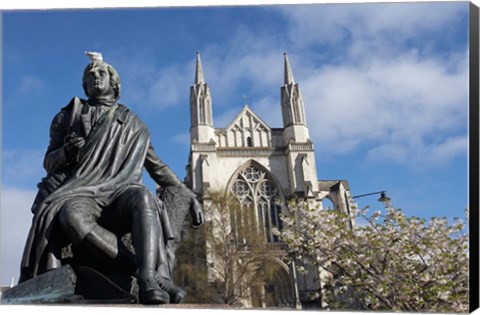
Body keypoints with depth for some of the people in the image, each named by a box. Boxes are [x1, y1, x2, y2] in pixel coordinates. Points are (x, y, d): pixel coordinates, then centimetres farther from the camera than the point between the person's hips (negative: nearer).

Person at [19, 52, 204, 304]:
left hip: (119, 194, 1)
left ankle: (149, 283, -55)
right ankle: (149, 274, -44)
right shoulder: (68, 117, 22)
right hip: (81, 194, -1)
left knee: (142, 197, -37)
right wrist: (66, 152, -6)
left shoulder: (134, 125, 24)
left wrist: (189, 197, 15)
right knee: (71, 216, -39)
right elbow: (49, 164, 17)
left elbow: (158, 168, 26)